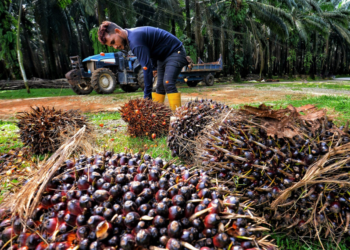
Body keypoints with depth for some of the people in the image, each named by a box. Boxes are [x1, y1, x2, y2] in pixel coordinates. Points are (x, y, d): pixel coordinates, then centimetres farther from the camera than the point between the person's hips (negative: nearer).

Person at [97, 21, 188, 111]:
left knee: (168, 83, -24)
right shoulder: (131, 35, 0)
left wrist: (147, 96, -32)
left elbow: (147, 67, -34)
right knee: (160, 86, 5)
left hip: (175, 52, -10)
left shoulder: (135, 39, -30)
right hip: (162, 57, 10)